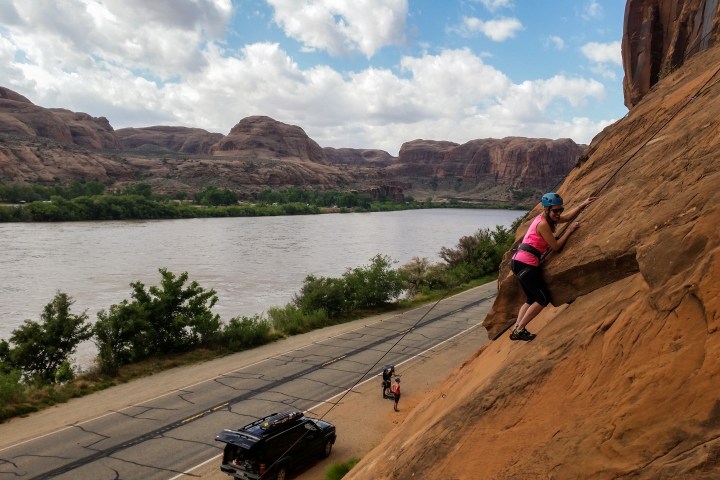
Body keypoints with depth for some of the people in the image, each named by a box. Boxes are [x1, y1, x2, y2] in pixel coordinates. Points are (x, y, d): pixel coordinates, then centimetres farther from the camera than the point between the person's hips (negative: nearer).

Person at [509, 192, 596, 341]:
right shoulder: (543, 224, -14)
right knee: (543, 298, -3)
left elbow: (567, 217, 29)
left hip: (520, 262, 10)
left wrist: (583, 204, 20)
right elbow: (556, 246, -10)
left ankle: (516, 329, 12)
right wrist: (569, 230, -1)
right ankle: (519, 330, -3)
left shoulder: (547, 218, 15)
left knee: (532, 299, 17)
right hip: (525, 264, -10)